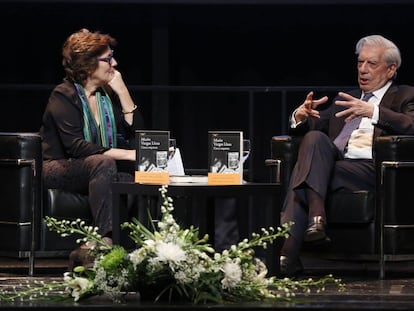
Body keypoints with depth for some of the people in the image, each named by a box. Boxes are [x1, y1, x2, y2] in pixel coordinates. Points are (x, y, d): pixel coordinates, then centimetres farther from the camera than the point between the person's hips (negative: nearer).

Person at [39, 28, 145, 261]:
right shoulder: (63, 96, -12)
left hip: (98, 171, 7)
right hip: (58, 170, -7)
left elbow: (137, 133, 2)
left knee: (133, 178, -23)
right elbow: (76, 147, -25)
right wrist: (127, 154, -31)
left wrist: (123, 93, -7)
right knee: (103, 163, -35)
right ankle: (106, 238, -43)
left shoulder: (109, 94, 9)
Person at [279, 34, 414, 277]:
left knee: (304, 174, -28)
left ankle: (287, 254, -38)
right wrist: (300, 117, -2)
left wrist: (374, 112, -22)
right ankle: (315, 217, -42)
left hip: (371, 169, -5)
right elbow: (305, 129, 23)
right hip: (334, 163, 5)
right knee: (314, 137, -29)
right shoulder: (345, 99, 32)